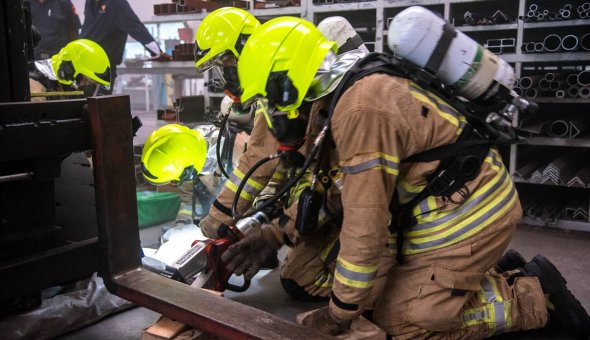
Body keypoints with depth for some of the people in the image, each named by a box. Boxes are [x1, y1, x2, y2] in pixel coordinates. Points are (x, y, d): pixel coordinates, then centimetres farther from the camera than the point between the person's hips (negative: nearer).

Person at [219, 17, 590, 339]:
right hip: (451, 208, 9)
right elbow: (335, 199, 12)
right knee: (382, 292, 12)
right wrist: (274, 236, 4)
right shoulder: (336, 107, 5)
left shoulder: (360, 111, -28)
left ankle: (533, 296, 7)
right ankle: (500, 274, 20)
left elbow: (365, 227, -25)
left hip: (467, 216, -9)